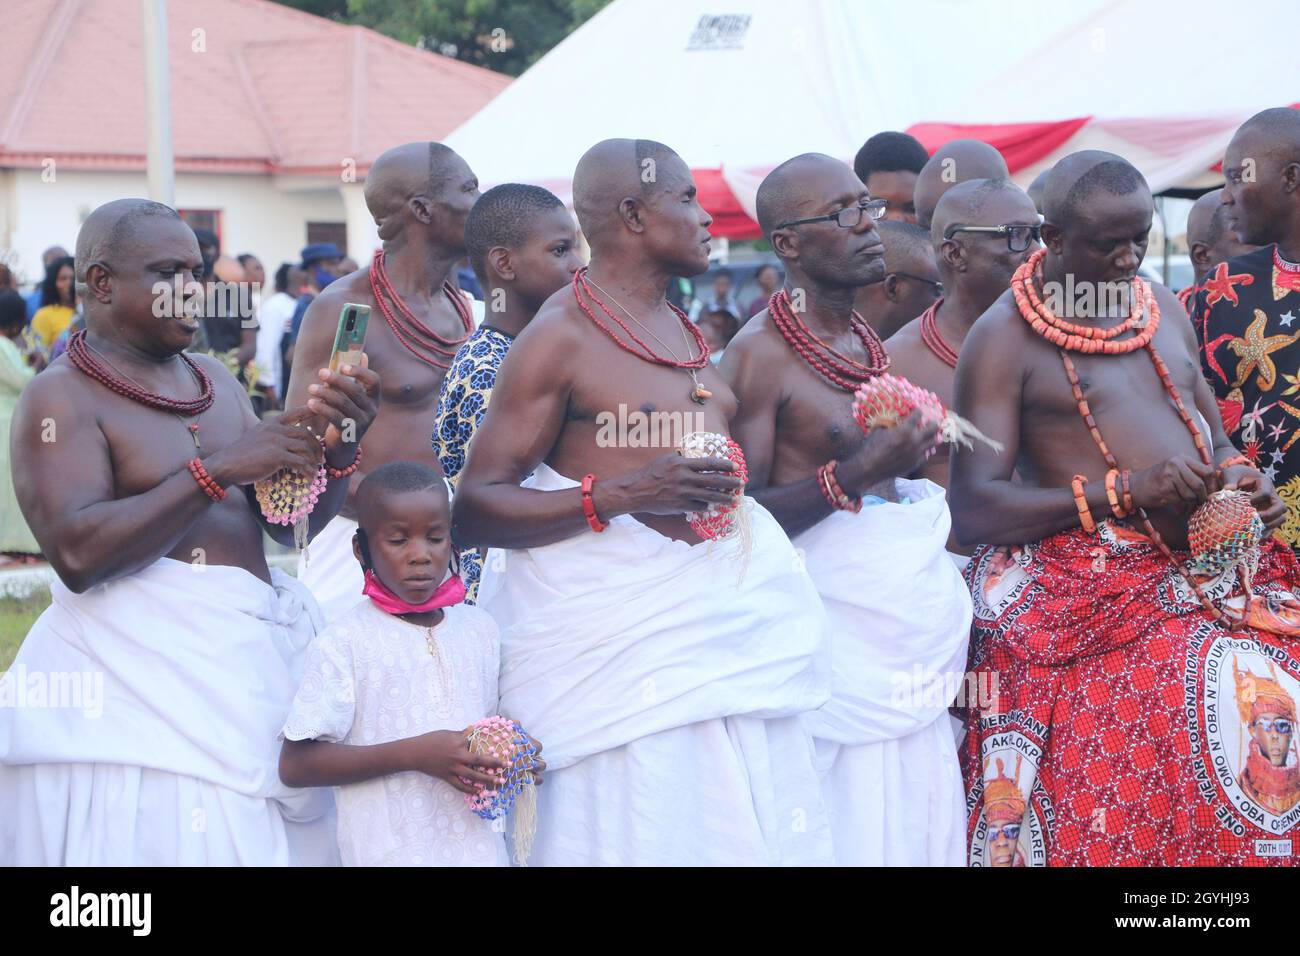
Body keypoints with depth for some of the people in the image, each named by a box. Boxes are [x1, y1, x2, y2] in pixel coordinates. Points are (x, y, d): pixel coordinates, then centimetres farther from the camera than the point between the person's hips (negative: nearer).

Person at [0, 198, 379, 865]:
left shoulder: (215, 380, 15)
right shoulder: (61, 398, -6)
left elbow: (290, 525, 13)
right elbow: (77, 554, -21)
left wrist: (337, 446, -7)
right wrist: (217, 470, -22)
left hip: (249, 658, 7)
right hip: (141, 676, -7)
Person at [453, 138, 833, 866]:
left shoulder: (687, 332, 17)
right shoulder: (560, 335, -7)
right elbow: (475, 508, -13)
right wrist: (619, 495, -21)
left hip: (724, 608, 7)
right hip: (619, 628, -7)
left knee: (749, 829, 2)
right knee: (645, 833, -8)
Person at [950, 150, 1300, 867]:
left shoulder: (1162, 309, 17)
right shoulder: (1002, 339, -3)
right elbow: (973, 510, -11)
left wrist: (1241, 478, 2)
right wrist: (1122, 493, -17)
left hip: (1205, 579, 6)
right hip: (1090, 604, -5)